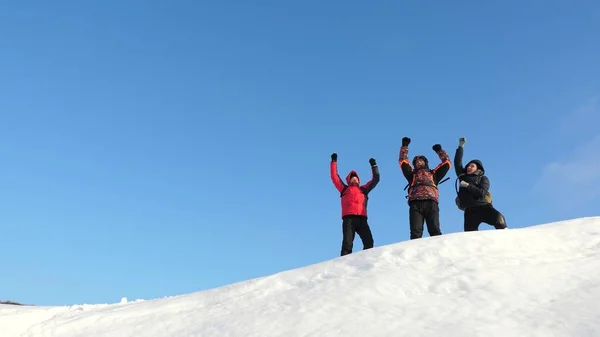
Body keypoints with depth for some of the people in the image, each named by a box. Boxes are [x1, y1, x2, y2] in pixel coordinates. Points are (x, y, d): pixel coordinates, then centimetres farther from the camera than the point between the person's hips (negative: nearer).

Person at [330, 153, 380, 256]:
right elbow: (334, 176, 23)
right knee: (347, 244, -15)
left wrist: (374, 165, 27)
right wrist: (334, 162, 23)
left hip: (362, 219, 2)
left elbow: (376, 179, 32)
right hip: (348, 219, -2)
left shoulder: (364, 189, 31)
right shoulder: (344, 189, 26)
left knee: (369, 242, -16)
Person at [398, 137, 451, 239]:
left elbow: (446, 163, 34)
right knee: (415, 232, -17)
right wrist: (404, 146, 29)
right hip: (415, 204, 0)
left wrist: (440, 150, 35)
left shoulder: (433, 174, 34)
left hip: (431, 203, 0)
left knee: (435, 231, -16)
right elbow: (403, 161, 29)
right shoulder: (412, 174, 34)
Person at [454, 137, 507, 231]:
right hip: (470, 211, 2)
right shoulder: (463, 176, 21)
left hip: (484, 206, -2)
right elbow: (457, 162, 14)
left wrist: (468, 185, -9)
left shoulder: (483, 179, 11)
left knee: (499, 218, -29)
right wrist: (461, 146, 12)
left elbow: (481, 193, -6)